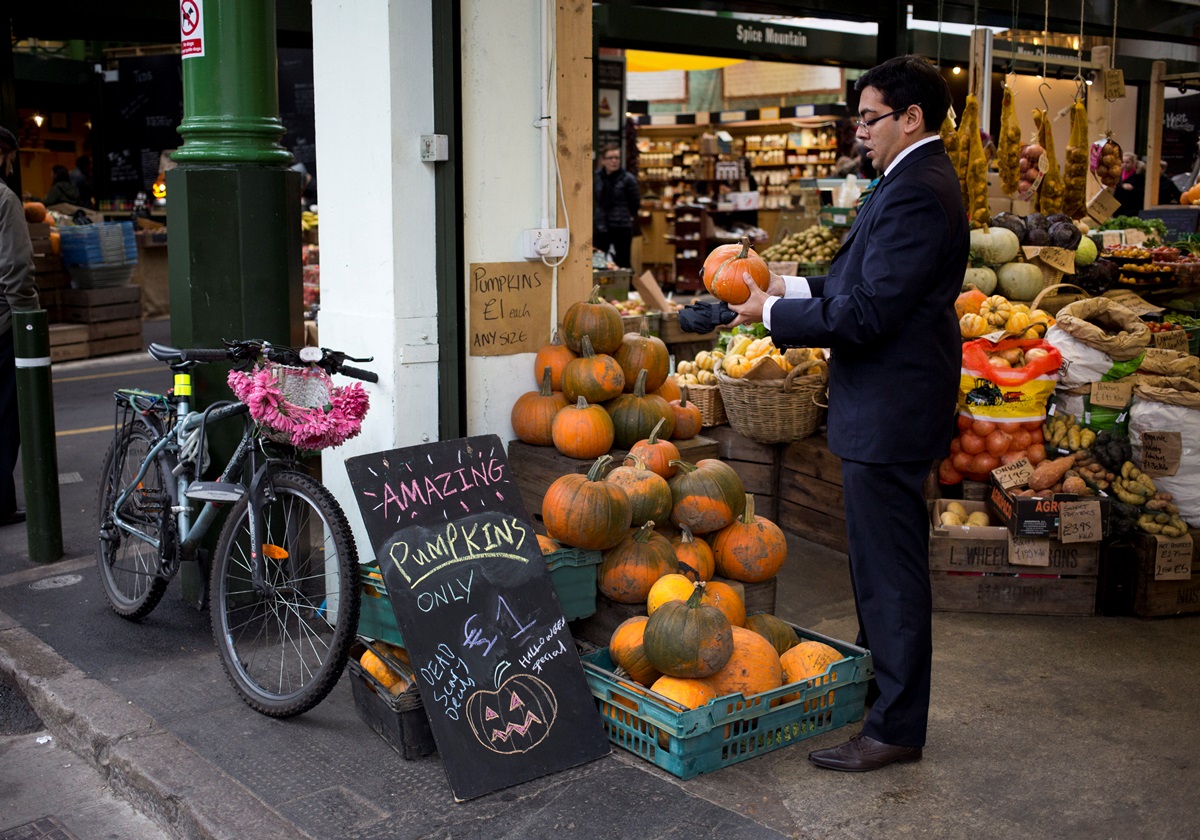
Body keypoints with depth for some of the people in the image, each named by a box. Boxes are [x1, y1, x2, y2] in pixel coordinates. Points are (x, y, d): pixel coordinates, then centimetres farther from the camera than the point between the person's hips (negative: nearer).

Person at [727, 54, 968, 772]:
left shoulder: (917, 192, -20)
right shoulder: (921, 180, 14)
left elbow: (866, 315, -25)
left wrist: (774, 313, -14)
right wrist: (795, 287, 7)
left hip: (890, 412, -11)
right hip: (888, 404, 11)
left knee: (891, 568, -1)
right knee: (880, 558, 22)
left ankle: (896, 728, 12)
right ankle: (878, 680, 38)